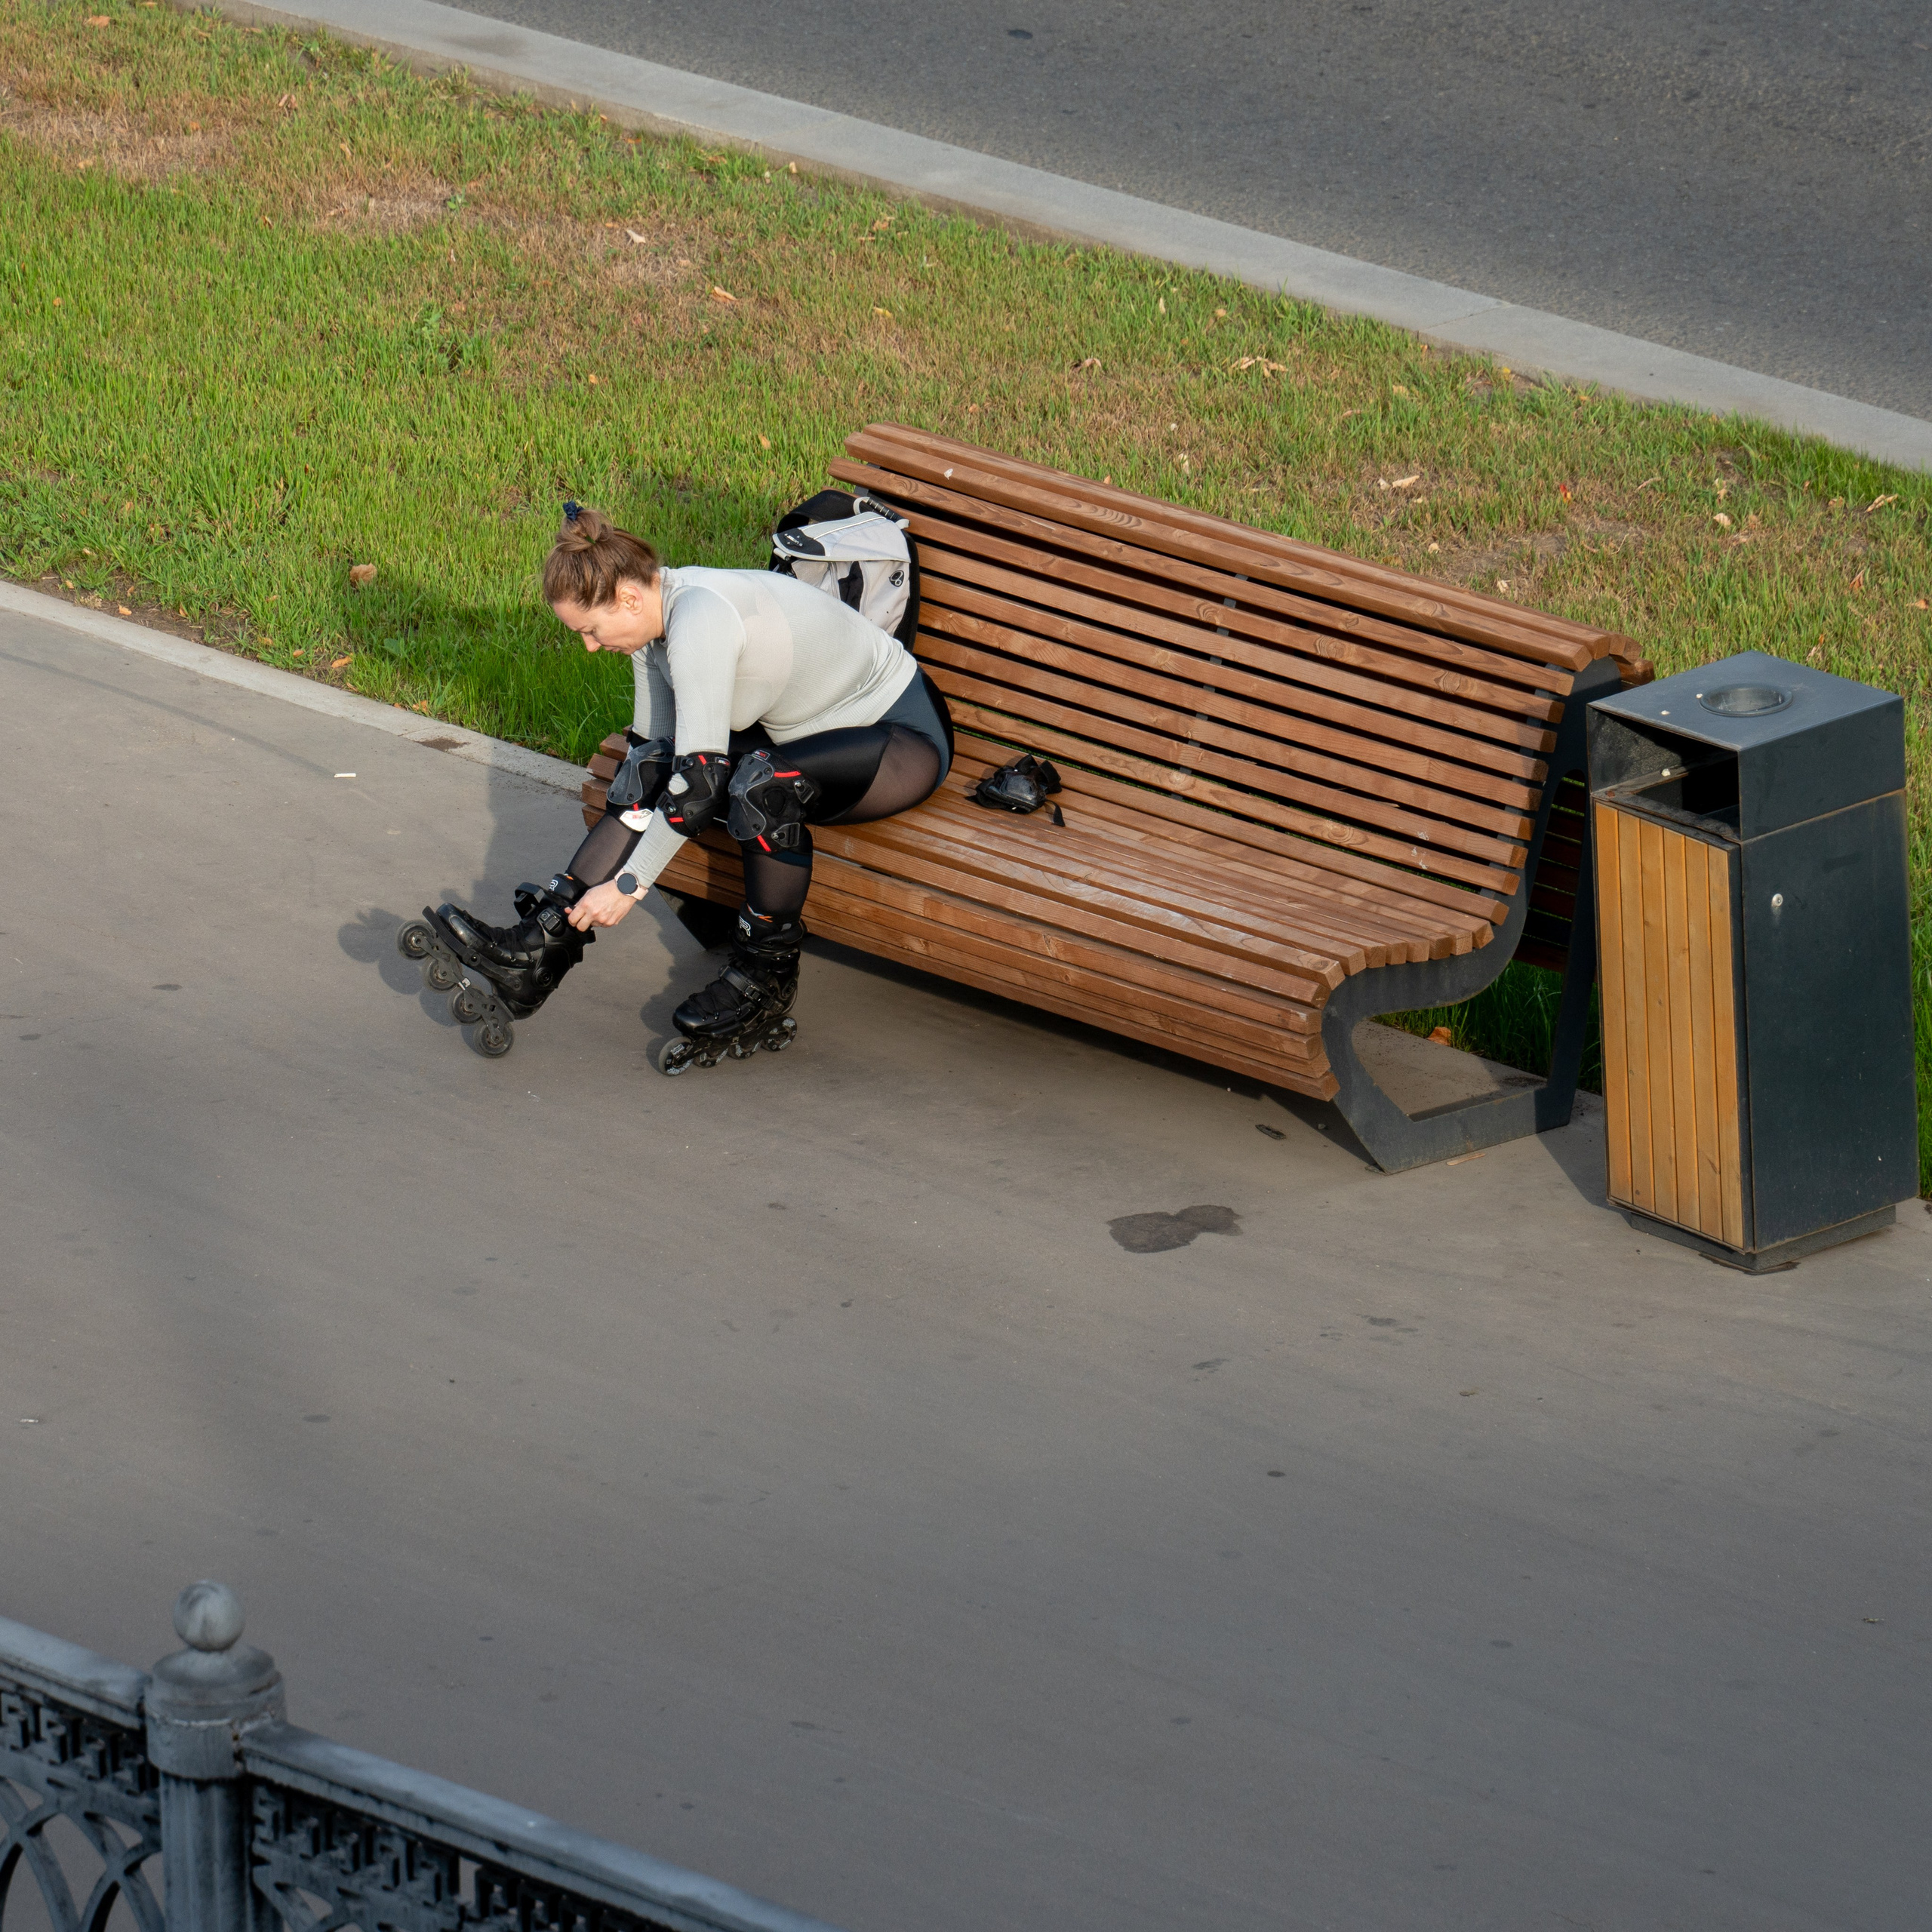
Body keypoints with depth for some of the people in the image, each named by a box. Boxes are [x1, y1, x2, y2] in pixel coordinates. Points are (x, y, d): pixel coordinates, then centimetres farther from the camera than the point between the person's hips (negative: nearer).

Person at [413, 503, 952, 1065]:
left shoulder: (701, 619, -30)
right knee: (650, 767, -10)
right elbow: (654, 743, 9)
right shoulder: (655, 617, -3)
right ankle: (539, 949, -13)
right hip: (804, 736, 9)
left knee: (763, 781, -35)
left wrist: (628, 884, -28)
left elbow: (700, 773, -32)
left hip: (906, 739, -9)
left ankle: (765, 978, -15)